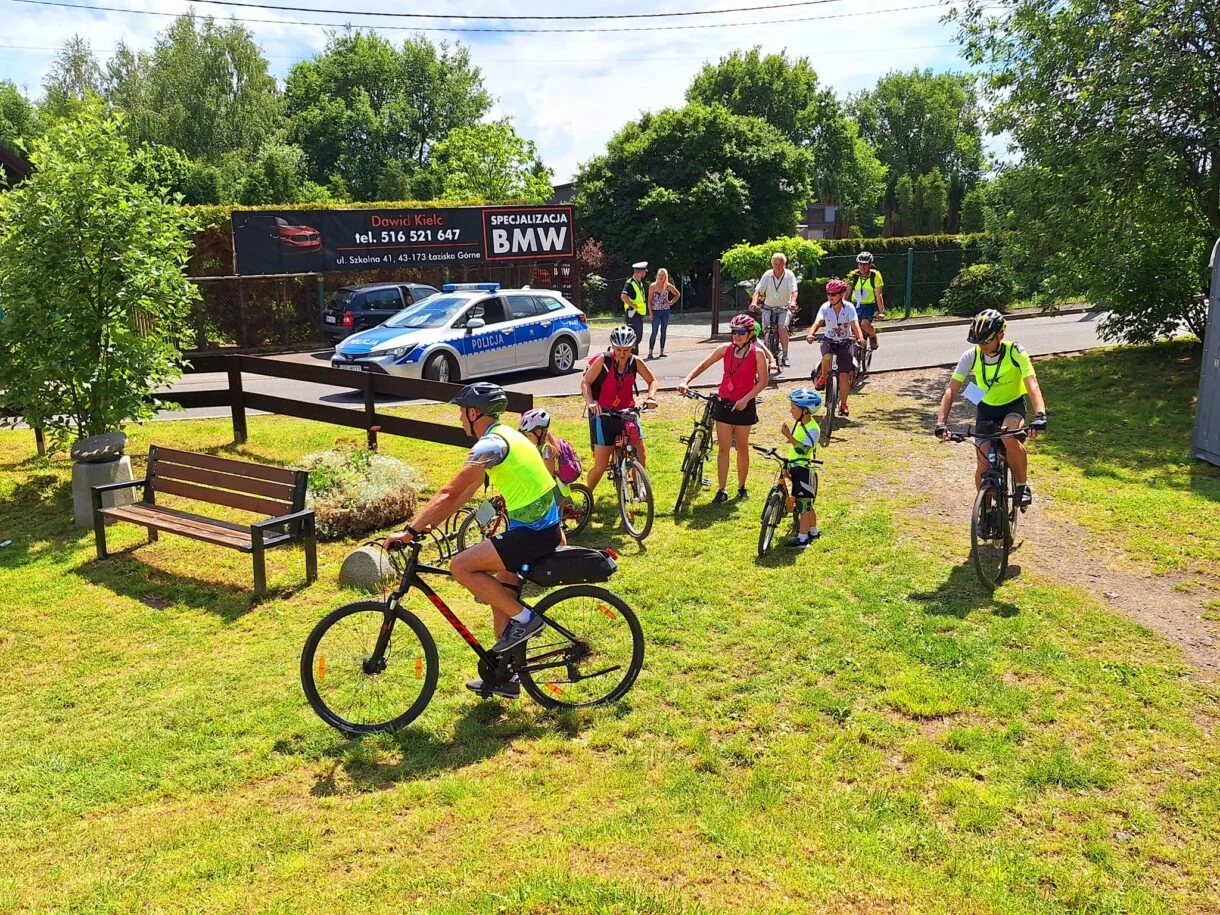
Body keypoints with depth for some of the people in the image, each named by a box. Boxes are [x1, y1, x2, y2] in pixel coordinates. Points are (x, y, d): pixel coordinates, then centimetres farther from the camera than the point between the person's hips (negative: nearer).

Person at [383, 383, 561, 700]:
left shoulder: (490, 444, -16)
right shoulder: (503, 436, 15)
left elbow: (450, 494, -20)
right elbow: (465, 493, 18)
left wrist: (409, 531, -16)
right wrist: (428, 524, 16)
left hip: (533, 533, -10)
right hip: (543, 526, 10)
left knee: (461, 566, -13)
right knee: (500, 594, 17)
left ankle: (524, 618, -3)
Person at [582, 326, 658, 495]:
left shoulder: (636, 363, -3)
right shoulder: (603, 360, -12)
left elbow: (652, 380, 9)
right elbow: (585, 382, -9)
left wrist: (651, 397, -10)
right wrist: (590, 402, -26)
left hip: (627, 413, 4)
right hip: (604, 414, -3)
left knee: (641, 455, -4)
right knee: (601, 465, -4)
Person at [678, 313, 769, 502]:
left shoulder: (757, 353, -9)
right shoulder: (725, 349, 0)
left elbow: (763, 381, -10)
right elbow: (703, 365, 4)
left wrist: (745, 399, -19)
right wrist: (686, 380, -10)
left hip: (744, 405, -2)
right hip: (724, 403, 2)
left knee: (742, 447, 10)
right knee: (723, 448, 2)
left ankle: (741, 487, 25)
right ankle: (722, 490, 7)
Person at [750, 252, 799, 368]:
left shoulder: (789, 275, -10)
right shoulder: (767, 275, -7)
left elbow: (794, 290, -23)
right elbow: (758, 290, -16)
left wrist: (792, 302, -43)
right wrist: (754, 302, -35)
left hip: (784, 307, -2)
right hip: (769, 307, 2)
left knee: (782, 327, -24)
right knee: (765, 328, -19)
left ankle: (785, 356, -12)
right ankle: (771, 351, 4)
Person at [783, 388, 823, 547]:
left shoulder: (813, 429, -18)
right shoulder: (799, 423, 9)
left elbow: (803, 449, -28)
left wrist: (789, 436, -34)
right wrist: (787, 465, 20)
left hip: (803, 470, -9)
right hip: (795, 468, 9)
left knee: (803, 504, -4)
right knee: (807, 503, 18)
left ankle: (802, 538, 0)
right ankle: (814, 531, 31)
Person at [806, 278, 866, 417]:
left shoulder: (849, 308, -15)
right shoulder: (825, 307, -12)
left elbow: (855, 325, -27)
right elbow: (818, 322, -27)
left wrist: (860, 338, -47)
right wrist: (810, 334, -47)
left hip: (845, 343, 0)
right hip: (829, 341, 1)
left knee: (844, 375, -5)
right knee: (827, 358, -35)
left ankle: (843, 405, 12)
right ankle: (823, 377, -3)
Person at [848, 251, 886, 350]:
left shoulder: (875, 276, -13)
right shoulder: (853, 275, -8)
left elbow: (878, 296, -12)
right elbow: (846, 294, -5)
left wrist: (881, 311, -16)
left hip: (869, 305, -3)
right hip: (856, 305, 3)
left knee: (865, 324, -26)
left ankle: (873, 337, 5)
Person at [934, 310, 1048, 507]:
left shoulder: (1016, 353, -23)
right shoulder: (971, 356, -18)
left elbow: (1032, 386, -32)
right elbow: (951, 390, -20)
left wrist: (1040, 416, -50)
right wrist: (941, 422, -33)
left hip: (1013, 406, -2)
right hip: (986, 408, 2)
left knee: (1010, 438, -36)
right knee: (983, 467, -5)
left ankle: (1022, 485, -11)